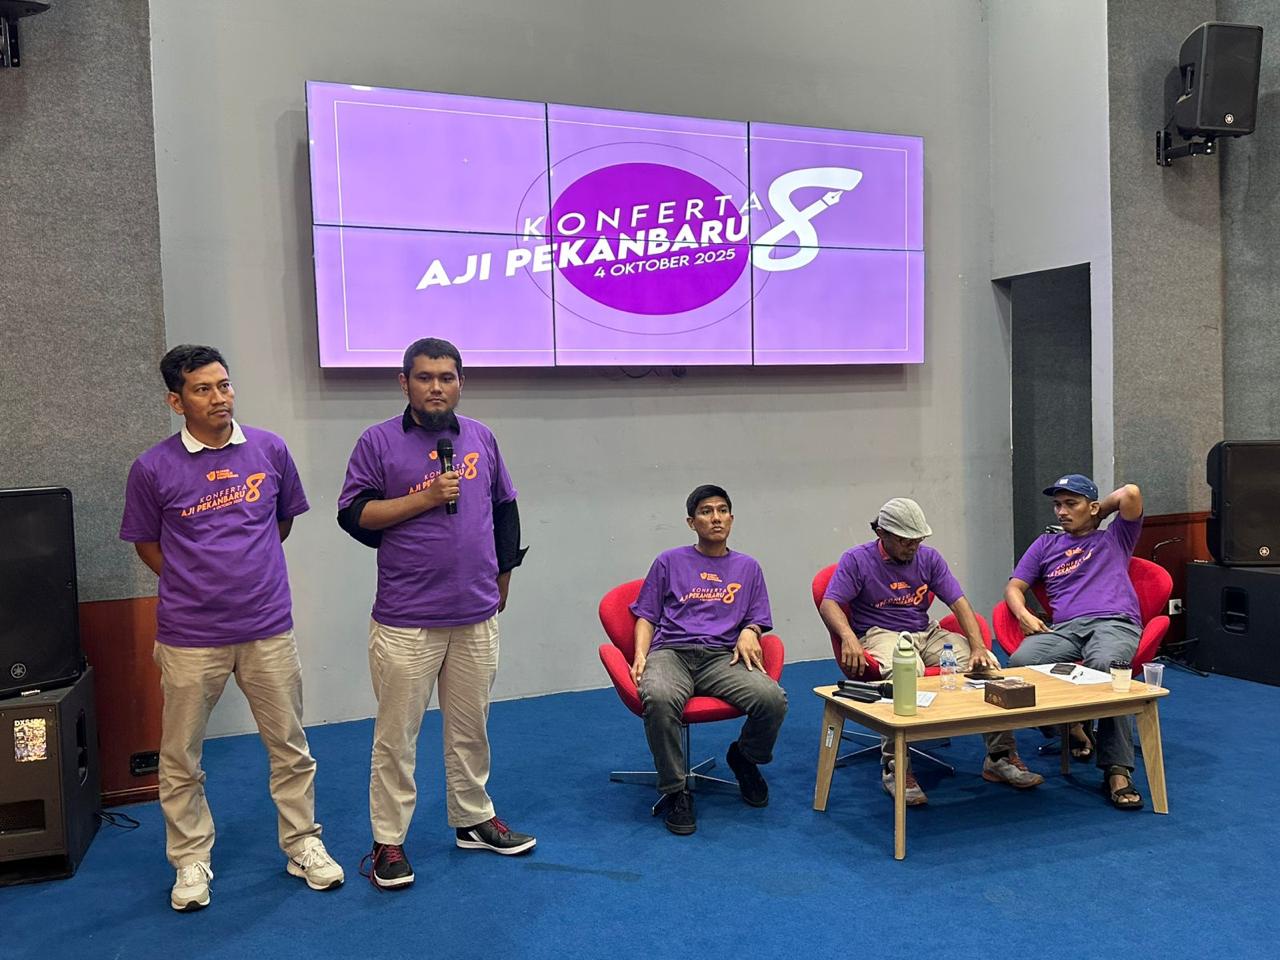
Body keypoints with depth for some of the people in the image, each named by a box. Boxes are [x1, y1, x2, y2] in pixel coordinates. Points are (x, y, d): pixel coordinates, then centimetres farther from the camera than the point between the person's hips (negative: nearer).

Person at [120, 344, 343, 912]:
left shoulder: (270, 450, 0)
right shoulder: (154, 468, -6)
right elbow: (146, 543, 6)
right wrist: (197, 586, 1)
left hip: (268, 629, 2)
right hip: (190, 636, -1)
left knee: (289, 745, 11)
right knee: (180, 756, 10)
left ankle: (302, 844, 28)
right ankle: (191, 859, 29)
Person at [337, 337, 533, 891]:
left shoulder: (480, 438, 9)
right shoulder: (379, 441, -3)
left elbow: (505, 508, 18)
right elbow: (353, 514, -7)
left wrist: (502, 574, 19)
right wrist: (425, 497, -15)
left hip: (476, 616, 4)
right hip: (406, 620, -4)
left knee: (471, 729, 15)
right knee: (396, 736, 3)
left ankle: (473, 820, 31)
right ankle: (388, 842, 16)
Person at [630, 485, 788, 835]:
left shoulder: (748, 567, 22)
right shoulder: (669, 562, 16)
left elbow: (756, 620, 20)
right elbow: (647, 616, 15)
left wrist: (749, 632, -5)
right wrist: (640, 655, -4)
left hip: (723, 657, 2)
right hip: (671, 651, -2)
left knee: (773, 699, -29)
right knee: (658, 699, -39)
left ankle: (744, 757, 6)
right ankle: (675, 791, -17)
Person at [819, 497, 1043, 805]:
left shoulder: (929, 558, 9)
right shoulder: (857, 560, -3)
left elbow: (959, 602, 3)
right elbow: (829, 604, -11)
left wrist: (977, 647, -12)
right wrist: (848, 637, -32)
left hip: (927, 632, 5)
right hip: (880, 633, -5)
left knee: (987, 665, -17)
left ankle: (1000, 757, -3)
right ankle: (894, 766, -32)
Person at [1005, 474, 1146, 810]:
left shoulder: (1115, 537, 24)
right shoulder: (1046, 544, 31)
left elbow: (1131, 493, 8)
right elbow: (1014, 587, 24)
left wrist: (1099, 513, 23)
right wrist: (1024, 615, 3)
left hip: (1114, 622, -3)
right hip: (1064, 628, 3)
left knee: (1104, 666, -39)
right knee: (1020, 662, -31)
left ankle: (1117, 772, -36)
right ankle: (1070, 729, -9)